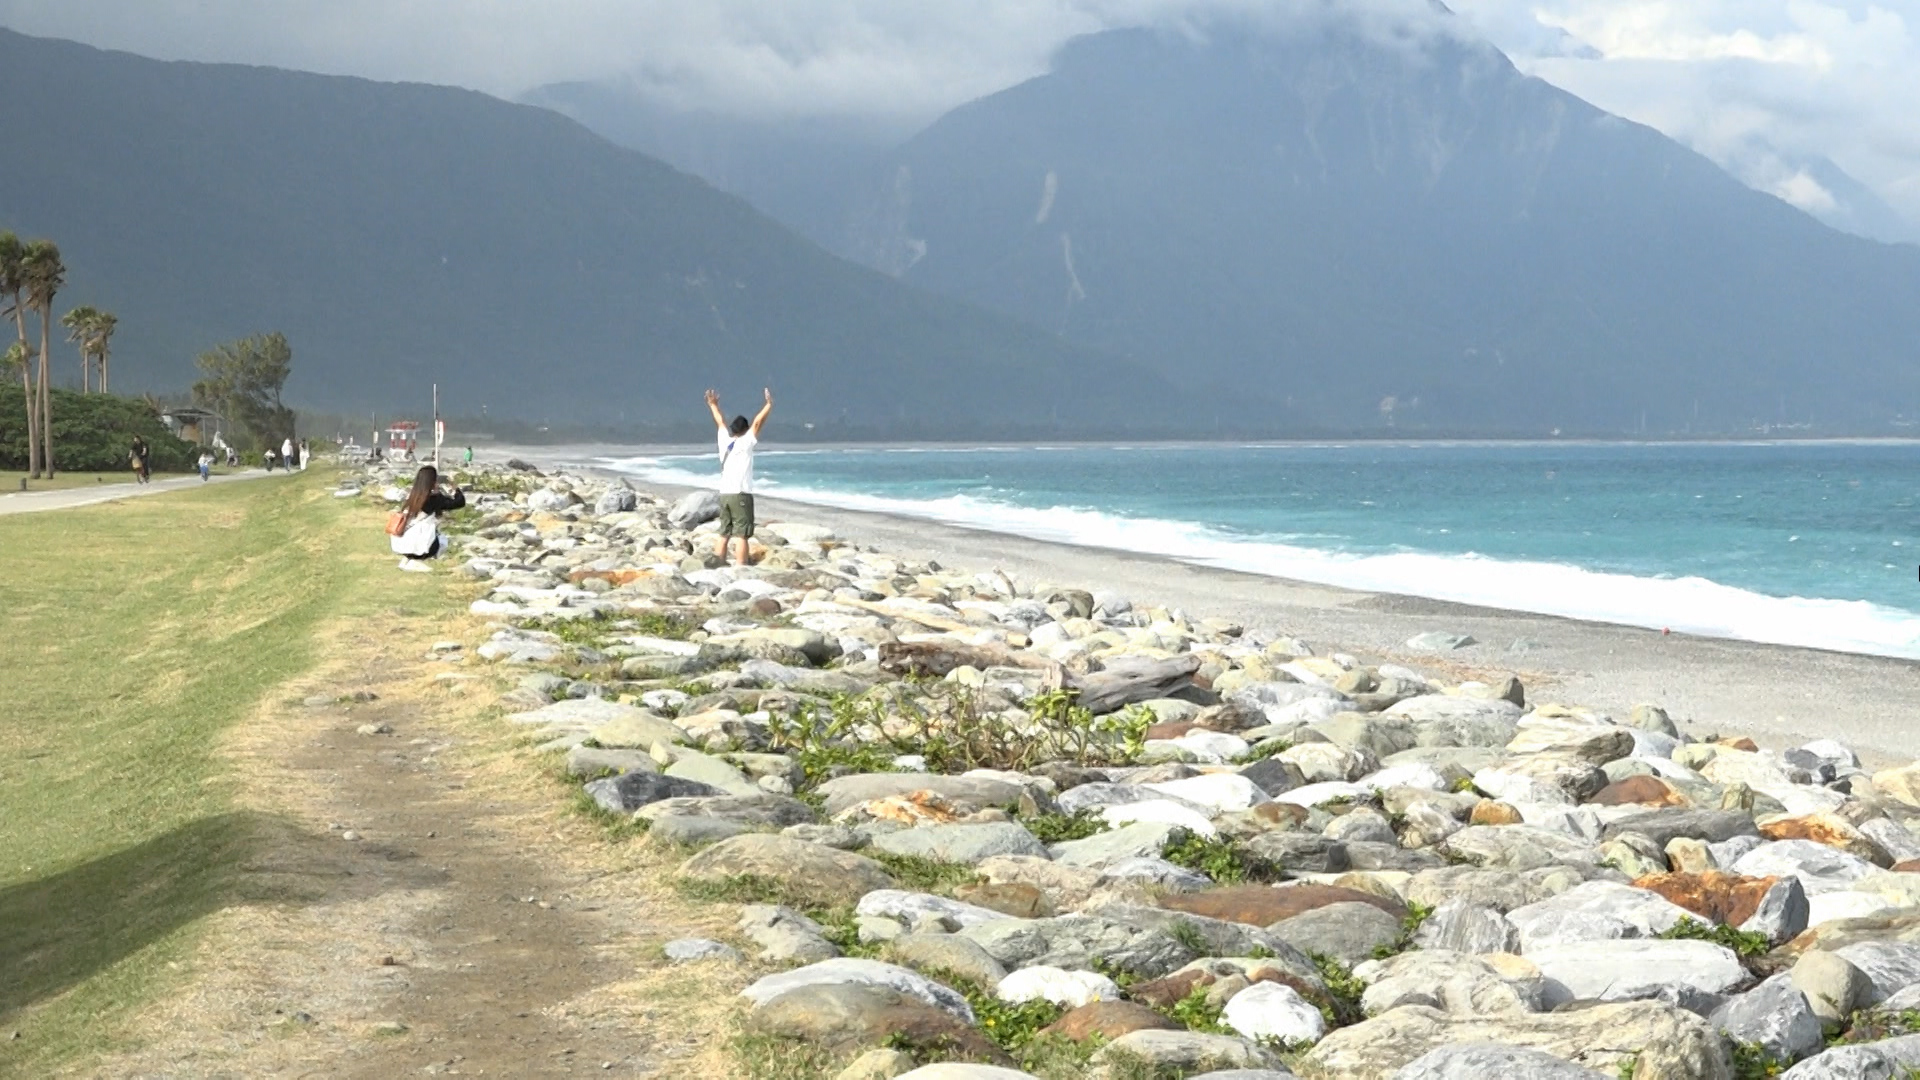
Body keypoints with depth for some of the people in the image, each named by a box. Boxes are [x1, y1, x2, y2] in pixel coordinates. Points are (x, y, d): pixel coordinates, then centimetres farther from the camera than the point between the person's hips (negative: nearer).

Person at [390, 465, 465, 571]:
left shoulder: (411, 496, 6)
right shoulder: (434, 499, -11)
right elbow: (460, 502, -7)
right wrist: (457, 491, 13)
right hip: (416, 547, -6)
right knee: (443, 541, 22)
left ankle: (407, 558, 13)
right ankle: (414, 561, 2)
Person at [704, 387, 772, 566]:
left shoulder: (725, 441, 9)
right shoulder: (745, 443, -6)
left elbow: (721, 422, 23)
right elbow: (757, 423, -12)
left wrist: (713, 405, 37)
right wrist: (769, 405, -12)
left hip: (724, 494, 6)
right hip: (741, 494, -6)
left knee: (724, 533, 10)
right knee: (742, 535, -7)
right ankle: (741, 568, -12)